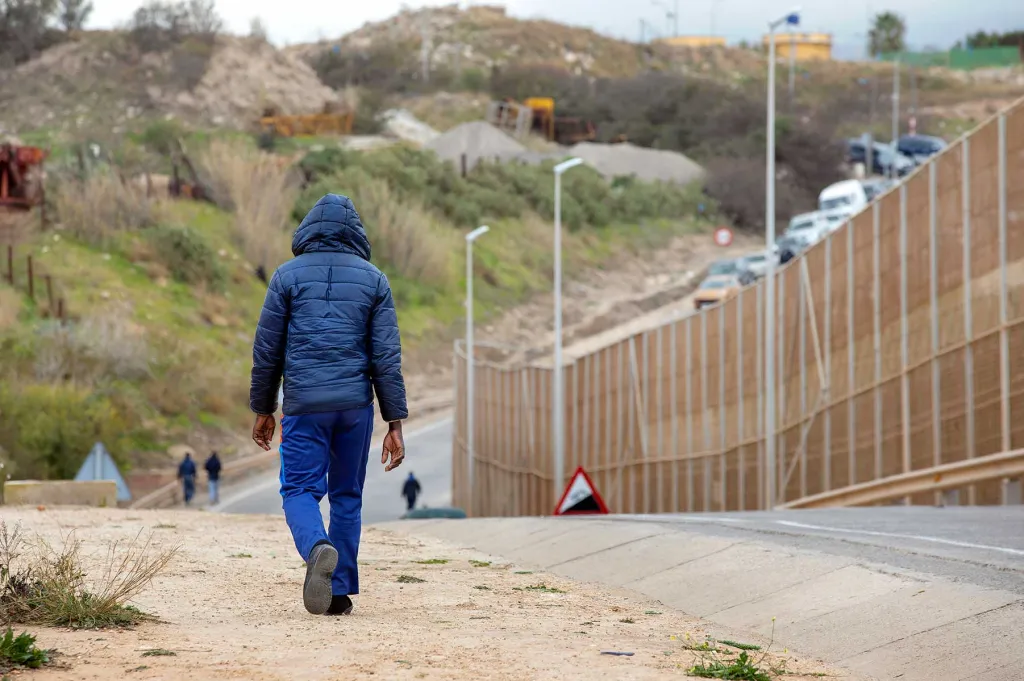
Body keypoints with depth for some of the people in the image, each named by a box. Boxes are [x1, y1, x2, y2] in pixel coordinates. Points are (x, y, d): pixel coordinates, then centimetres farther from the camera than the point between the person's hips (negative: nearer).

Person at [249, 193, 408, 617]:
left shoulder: (288, 276, 2)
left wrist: (263, 410, 13)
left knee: (300, 491, 3)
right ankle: (340, 592, 11)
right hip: (356, 405, 2)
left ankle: (318, 548, -29)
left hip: (304, 406, -2)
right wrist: (395, 425, 1)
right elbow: (387, 356, 0)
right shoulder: (373, 280, 5)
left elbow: (266, 349, 2)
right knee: (347, 496, 13)